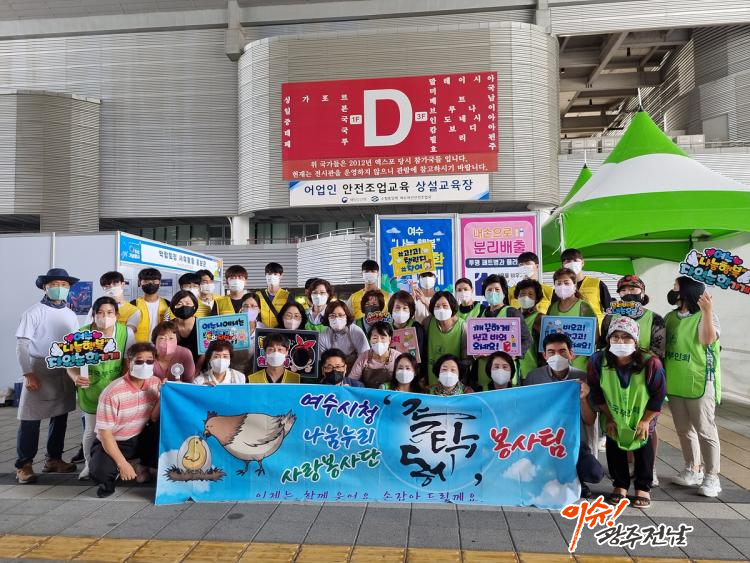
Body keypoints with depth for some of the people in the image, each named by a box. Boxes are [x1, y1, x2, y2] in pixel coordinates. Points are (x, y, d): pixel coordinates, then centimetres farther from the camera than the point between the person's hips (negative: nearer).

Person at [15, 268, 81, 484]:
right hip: (39, 371, -5)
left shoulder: (71, 315, 9)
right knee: (30, 419, 0)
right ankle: (23, 465, 12)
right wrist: (28, 373, -15)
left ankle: (53, 459, 25)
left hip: (65, 372, 5)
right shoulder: (33, 312, -6)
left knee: (60, 416, 12)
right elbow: (21, 345, -9)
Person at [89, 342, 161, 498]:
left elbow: (154, 419, -8)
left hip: (140, 438, 5)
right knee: (100, 473, -34)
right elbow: (105, 433, -20)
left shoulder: (155, 383, -8)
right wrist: (122, 464, -25)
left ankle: (144, 466, 2)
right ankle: (116, 471, 6)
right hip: (114, 442, -4)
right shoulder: (113, 393, -23)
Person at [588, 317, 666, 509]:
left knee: (643, 446, 4)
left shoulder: (650, 363, -27)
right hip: (613, 417, 2)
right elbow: (596, 393, -10)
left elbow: (659, 394, -14)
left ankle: (643, 488, 23)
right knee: (613, 448, 5)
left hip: (642, 416, -1)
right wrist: (608, 418, -8)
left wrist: (646, 420, -13)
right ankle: (620, 485, 24)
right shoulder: (598, 360, -23)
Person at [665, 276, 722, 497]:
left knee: (705, 431, 0)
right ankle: (693, 470, 28)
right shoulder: (670, 317, 8)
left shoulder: (705, 316, -8)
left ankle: (712, 477, 11)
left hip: (700, 383, -6)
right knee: (684, 430, 14)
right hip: (675, 384, 6)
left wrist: (707, 311, -36)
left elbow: (707, 339, -26)